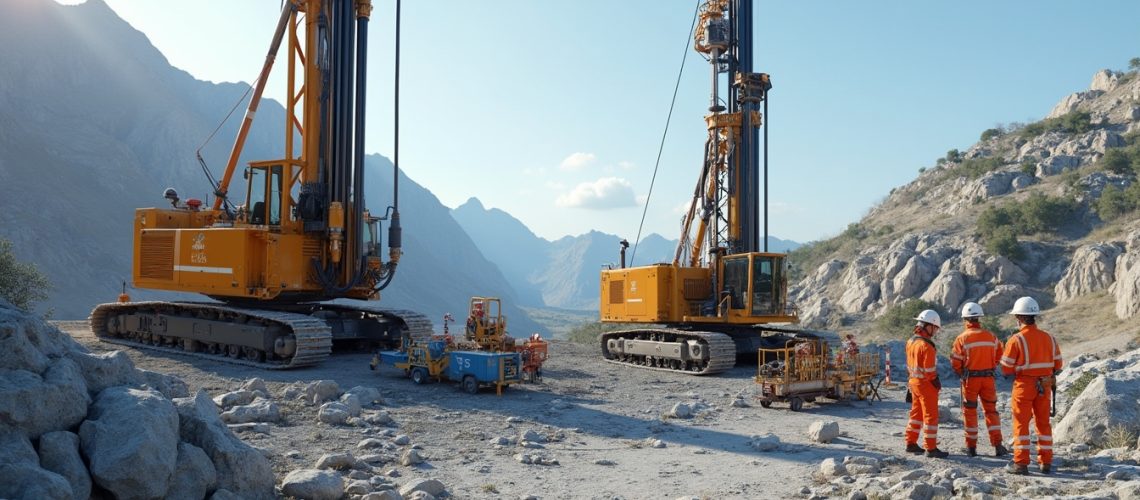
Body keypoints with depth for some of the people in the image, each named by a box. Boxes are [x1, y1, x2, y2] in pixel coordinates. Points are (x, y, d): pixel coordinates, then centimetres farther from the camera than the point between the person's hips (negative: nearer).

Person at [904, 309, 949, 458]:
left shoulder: (910, 342, 6)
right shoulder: (926, 346, -22)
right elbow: (929, 369, -21)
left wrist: (912, 377, 17)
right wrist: (936, 382, -8)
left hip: (914, 382, 9)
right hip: (926, 384, -9)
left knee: (916, 413, 18)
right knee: (930, 415, -2)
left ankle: (911, 443, 24)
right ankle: (931, 448, 1)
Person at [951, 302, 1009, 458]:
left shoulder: (962, 338, -11)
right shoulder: (991, 336, 0)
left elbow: (955, 362, -9)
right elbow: (999, 356, 8)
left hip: (970, 379, -2)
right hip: (988, 378, 3)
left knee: (970, 411, 7)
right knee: (991, 410, 12)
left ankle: (971, 447, 10)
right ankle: (998, 445, 6)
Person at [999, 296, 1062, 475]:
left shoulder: (1016, 340, -15)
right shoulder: (1049, 338, 0)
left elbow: (1006, 369, -11)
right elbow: (1057, 365, 6)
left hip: (1024, 386, -4)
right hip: (1044, 386, 4)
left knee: (1021, 424, 2)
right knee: (1043, 423, 15)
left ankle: (1021, 463, 1)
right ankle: (1046, 462, 19)